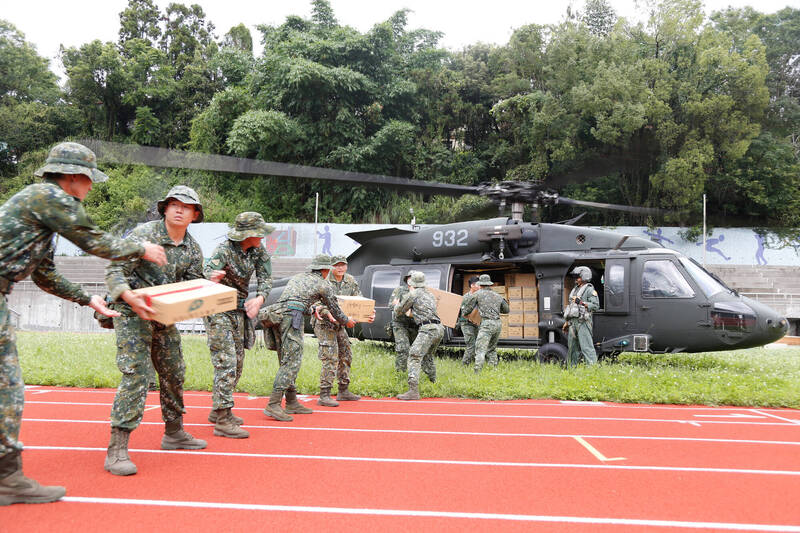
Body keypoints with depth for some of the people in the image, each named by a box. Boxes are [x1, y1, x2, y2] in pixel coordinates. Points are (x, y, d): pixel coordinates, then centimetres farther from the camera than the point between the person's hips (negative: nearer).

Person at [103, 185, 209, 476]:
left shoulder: (193, 249, 5)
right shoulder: (143, 233, -14)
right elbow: (114, 270, -16)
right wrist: (130, 297, -31)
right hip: (132, 313, -7)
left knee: (174, 373, 14)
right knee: (135, 374, -16)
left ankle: (174, 433, 32)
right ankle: (117, 450, -12)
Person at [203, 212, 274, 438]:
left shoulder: (257, 250, -3)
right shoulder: (224, 251, -22)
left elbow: (265, 277, -6)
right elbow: (207, 274, -34)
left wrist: (259, 298, -27)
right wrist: (213, 277, -59)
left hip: (239, 311, 8)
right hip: (219, 311, -8)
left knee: (237, 362, 15)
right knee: (226, 363, -14)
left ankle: (217, 410, 29)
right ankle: (223, 421, -12)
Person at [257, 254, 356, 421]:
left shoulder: (297, 276, 28)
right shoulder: (323, 284, 10)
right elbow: (334, 309, 19)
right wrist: (347, 322, 38)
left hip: (276, 315, 8)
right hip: (292, 316, -8)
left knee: (286, 361, 12)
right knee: (291, 362, -10)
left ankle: (292, 403, 16)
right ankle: (273, 405, -19)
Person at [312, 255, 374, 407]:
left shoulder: (351, 281, 3)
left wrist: (369, 314, -15)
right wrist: (328, 314, -40)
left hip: (339, 324, 7)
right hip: (323, 323, -7)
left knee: (345, 356, 11)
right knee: (330, 358, -14)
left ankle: (343, 391, 24)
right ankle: (324, 395, -11)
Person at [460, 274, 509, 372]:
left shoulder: (478, 294, 4)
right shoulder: (498, 296, 18)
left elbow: (468, 309, 7)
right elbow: (506, 310, 28)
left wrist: (463, 310, 29)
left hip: (486, 324, -6)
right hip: (498, 324, 6)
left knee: (480, 349, -10)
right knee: (491, 349, 18)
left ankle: (478, 371, -21)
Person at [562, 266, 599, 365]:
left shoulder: (589, 290, -3)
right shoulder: (575, 289, 21)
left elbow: (595, 305, -12)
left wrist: (581, 302, -19)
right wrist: (566, 322, 21)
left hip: (583, 322, -8)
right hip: (572, 322, 8)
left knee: (586, 347, -12)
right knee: (572, 347, 11)